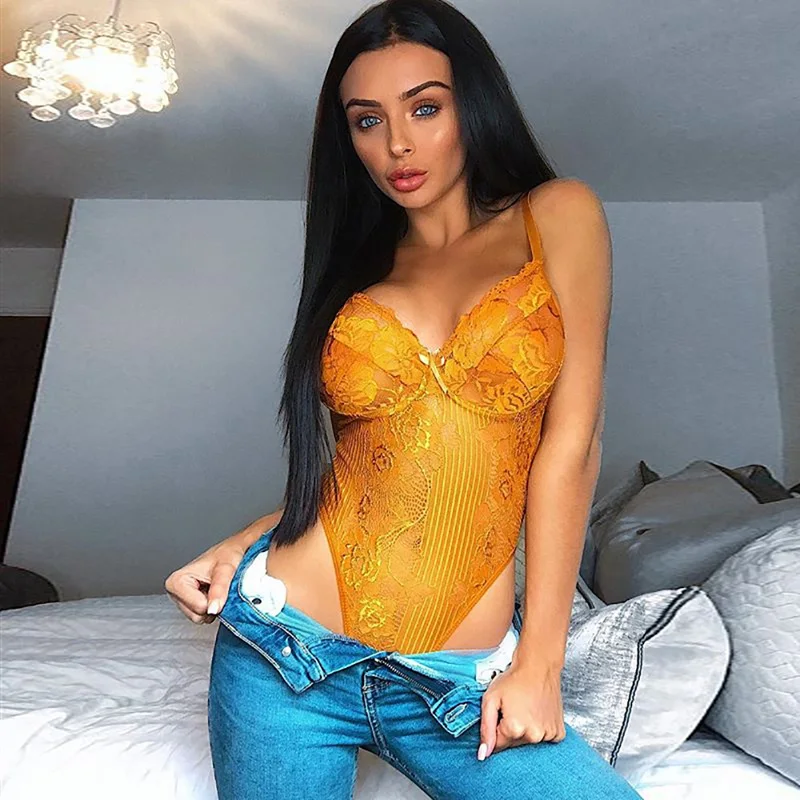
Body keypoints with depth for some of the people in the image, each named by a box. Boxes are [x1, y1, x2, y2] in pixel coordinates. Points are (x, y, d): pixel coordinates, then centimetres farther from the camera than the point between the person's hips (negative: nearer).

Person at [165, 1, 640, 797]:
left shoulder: (557, 217, 1)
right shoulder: (357, 269, 8)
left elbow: (570, 444, -5)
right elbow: (363, 464, 10)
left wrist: (540, 662, -6)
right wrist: (236, 548, -2)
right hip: (284, 650, 3)